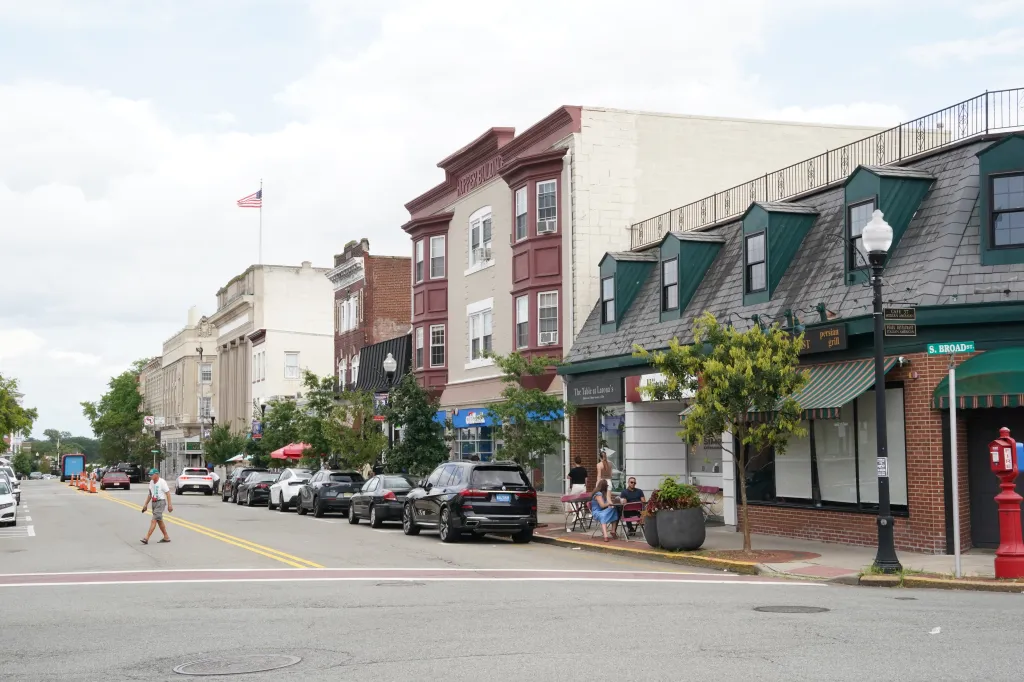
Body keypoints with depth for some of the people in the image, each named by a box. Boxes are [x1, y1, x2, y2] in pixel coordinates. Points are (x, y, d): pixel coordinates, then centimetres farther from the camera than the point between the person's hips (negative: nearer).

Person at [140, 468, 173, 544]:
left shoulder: (162, 482, -13)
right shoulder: (151, 482, 10)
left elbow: (168, 493, -14)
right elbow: (150, 494, 20)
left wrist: (169, 505, -18)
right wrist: (146, 504, 17)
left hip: (161, 502, -9)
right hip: (154, 503, 9)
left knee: (154, 520, -14)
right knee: (159, 520, 14)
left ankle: (147, 538, -19)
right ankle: (166, 537, 24)